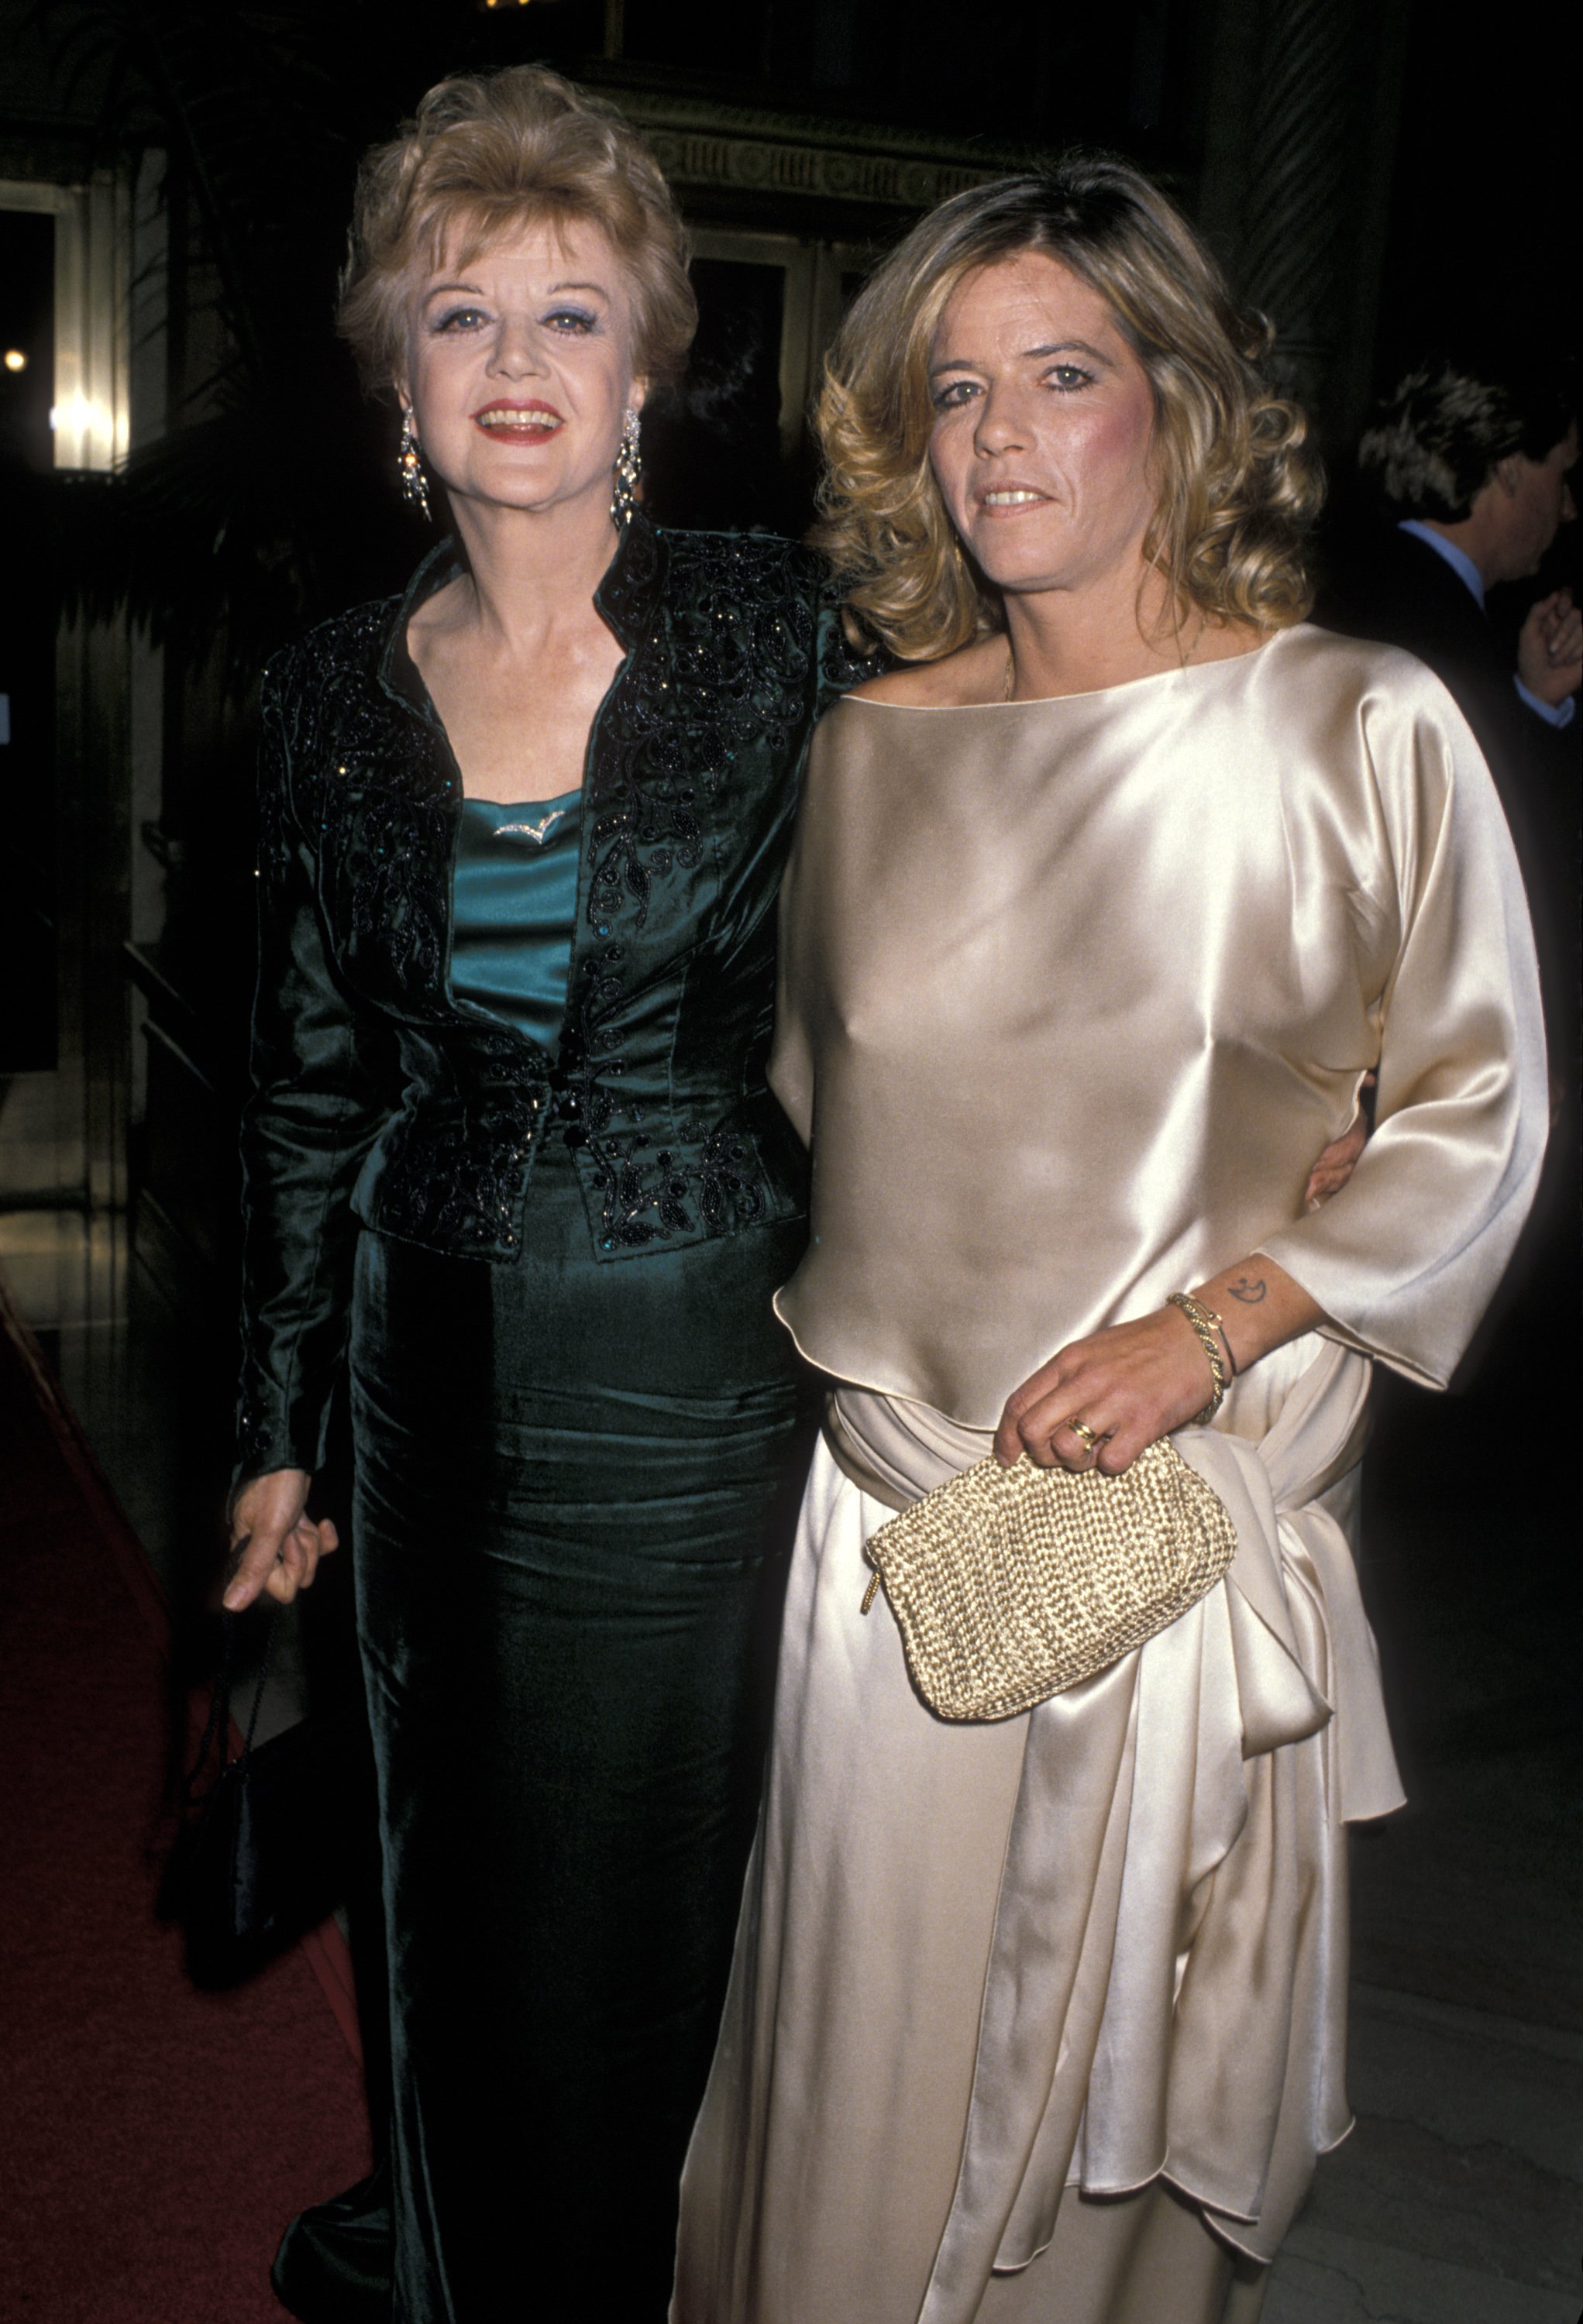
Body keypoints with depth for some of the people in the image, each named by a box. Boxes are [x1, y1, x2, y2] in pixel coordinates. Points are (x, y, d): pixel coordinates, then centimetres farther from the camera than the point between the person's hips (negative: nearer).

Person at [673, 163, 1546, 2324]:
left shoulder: (1360, 726, -6)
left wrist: (1207, 1326, -15)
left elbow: (1477, 1117, -4)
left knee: (1133, 2049, 14)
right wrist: (848, 1325, 12)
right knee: (873, 2054, 14)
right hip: (896, 1505, 3)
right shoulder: (871, 744, 5)